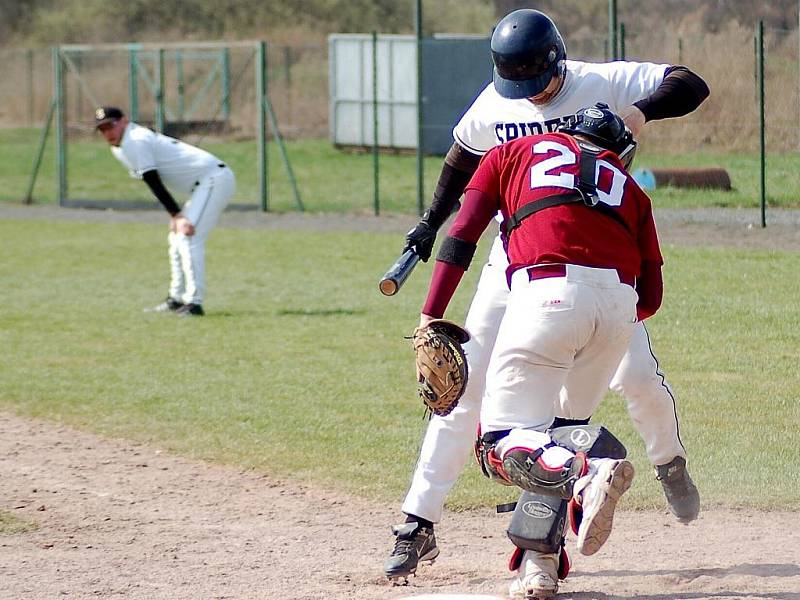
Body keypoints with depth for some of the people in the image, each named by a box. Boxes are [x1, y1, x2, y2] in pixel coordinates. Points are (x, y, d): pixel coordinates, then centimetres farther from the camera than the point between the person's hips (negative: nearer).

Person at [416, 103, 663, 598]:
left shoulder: (516, 153, 27)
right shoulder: (627, 185, 30)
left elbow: (463, 235, 13)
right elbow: (651, 297, 21)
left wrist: (431, 316, 9)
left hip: (550, 292, -4)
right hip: (620, 304, 4)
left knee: (504, 446, -6)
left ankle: (586, 476, -35)